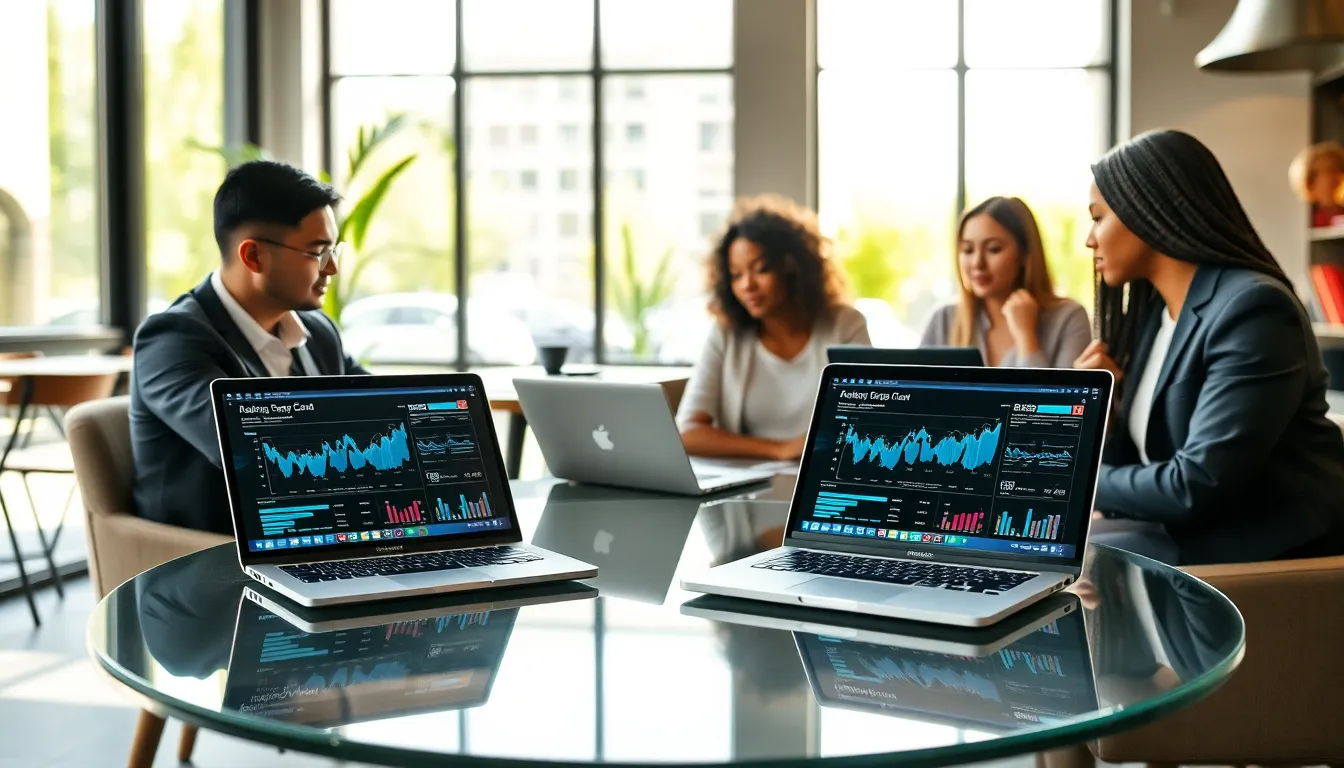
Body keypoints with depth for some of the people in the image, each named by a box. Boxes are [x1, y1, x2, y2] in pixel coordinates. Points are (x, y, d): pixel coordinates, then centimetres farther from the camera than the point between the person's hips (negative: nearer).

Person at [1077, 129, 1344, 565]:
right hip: (1184, 531, 8)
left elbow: (1197, 488, -24)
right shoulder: (1154, 310, 8)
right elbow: (1139, 459, 9)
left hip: (1267, 553, -7)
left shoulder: (1252, 308, -18)